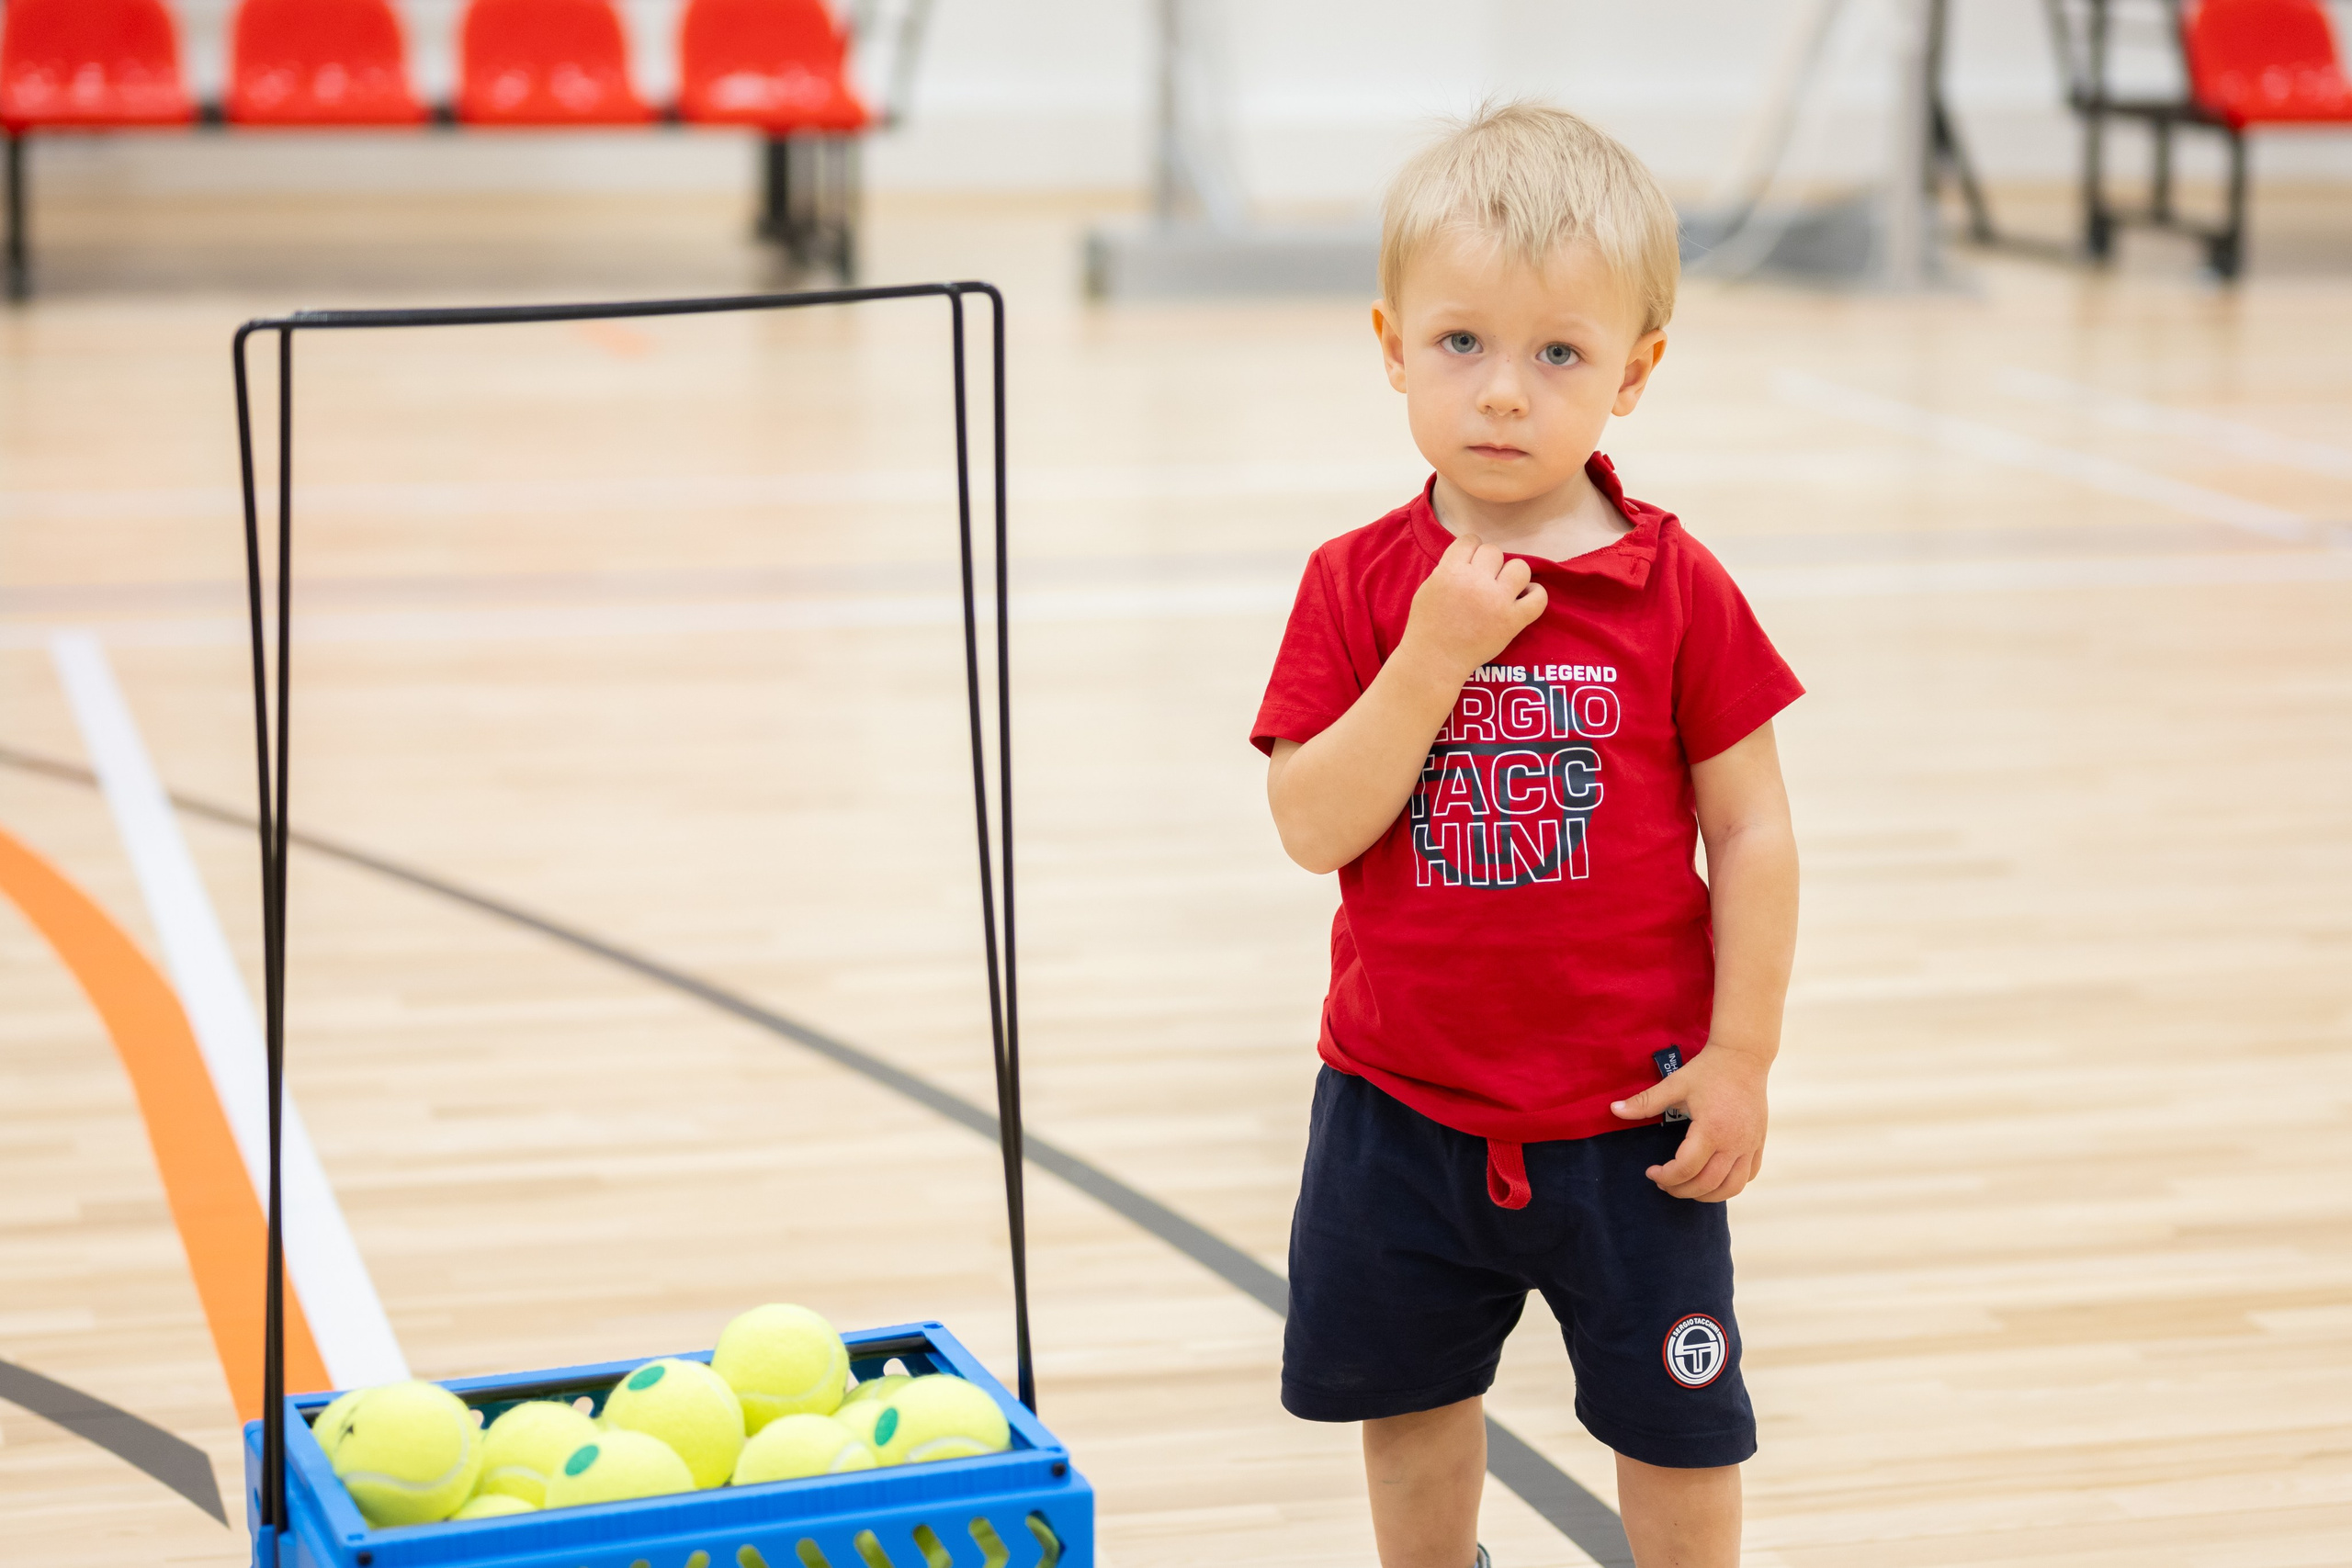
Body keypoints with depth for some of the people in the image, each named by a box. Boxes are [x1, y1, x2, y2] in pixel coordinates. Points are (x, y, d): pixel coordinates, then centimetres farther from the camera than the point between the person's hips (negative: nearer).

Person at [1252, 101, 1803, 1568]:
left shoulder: (1676, 590, -10)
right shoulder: (1361, 586, -6)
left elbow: (1751, 831, -5)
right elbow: (1316, 827, -14)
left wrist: (1741, 1058, -7)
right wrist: (1435, 653, -25)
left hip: (1627, 1112, -2)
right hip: (1405, 1102, 2)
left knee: (1675, 1416, 10)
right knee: (1409, 1394, 20)